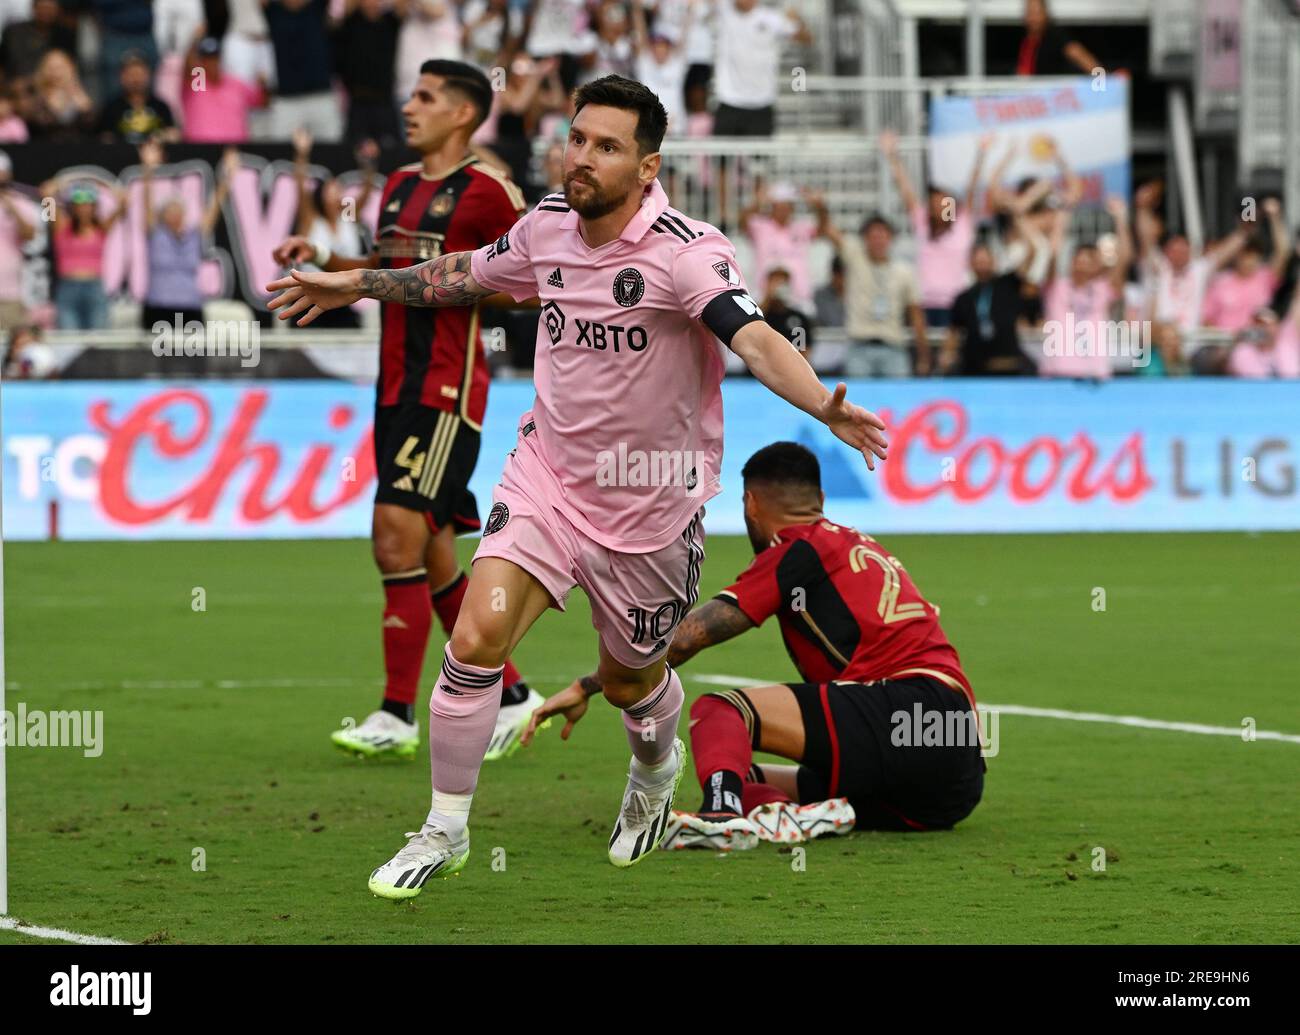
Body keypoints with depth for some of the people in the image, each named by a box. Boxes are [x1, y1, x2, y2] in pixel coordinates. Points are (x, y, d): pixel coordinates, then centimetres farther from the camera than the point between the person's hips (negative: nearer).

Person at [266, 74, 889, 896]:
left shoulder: (686, 253, -24)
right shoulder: (548, 225, -5)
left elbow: (756, 340, -40)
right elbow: (468, 274, 17)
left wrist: (825, 407, -58)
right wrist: (356, 284, 25)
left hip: (651, 505, -3)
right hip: (548, 475, 3)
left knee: (629, 679, 16)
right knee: (478, 637, -15)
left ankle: (658, 768, 54)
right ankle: (445, 832, 3)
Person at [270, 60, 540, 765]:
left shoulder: (488, 191, -8)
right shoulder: (400, 186, 16)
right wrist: (324, 260, 15)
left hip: (446, 391, -9)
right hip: (398, 385, 9)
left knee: (398, 536, -15)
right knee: (432, 560, 9)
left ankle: (397, 717, -11)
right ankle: (510, 696, 20)